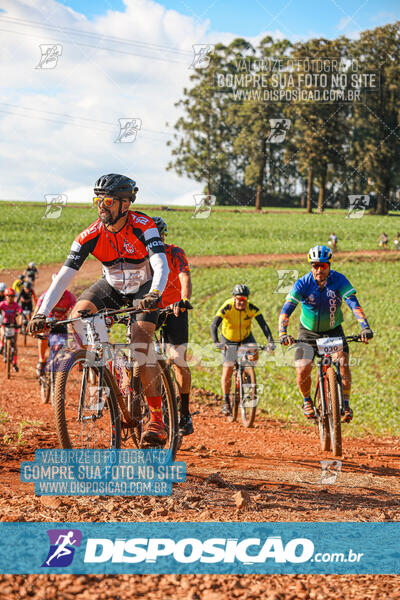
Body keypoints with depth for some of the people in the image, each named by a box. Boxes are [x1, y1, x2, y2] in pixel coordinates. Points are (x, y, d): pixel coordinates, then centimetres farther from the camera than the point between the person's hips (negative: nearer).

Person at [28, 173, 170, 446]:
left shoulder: (143, 226, -28)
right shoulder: (90, 236, -21)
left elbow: (161, 266, -39)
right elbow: (63, 277, -24)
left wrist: (154, 295, -60)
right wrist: (42, 313, -35)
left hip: (144, 288, -3)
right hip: (111, 287, 3)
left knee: (141, 342, -24)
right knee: (80, 310, -26)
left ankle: (157, 419, -18)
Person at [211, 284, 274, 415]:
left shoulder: (252, 308, -24)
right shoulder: (227, 308, -28)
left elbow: (263, 324, -30)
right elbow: (214, 325, -37)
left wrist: (270, 341, -45)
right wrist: (216, 342, -53)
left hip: (246, 337, 1)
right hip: (229, 340, -1)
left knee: (254, 353, -29)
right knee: (227, 371, -5)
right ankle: (226, 401, 13)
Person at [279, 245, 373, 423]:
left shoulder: (339, 280, -19)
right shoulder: (302, 284, -20)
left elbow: (353, 303, -27)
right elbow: (286, 309, -27)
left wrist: (365, 327, -42)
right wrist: (282, 333, -43)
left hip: (333, 330, 0)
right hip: (308, 332, 0)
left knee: (343, 362, -22)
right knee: (302, 370, -16)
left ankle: (345, 403, -4)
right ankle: (307, 400, 14)